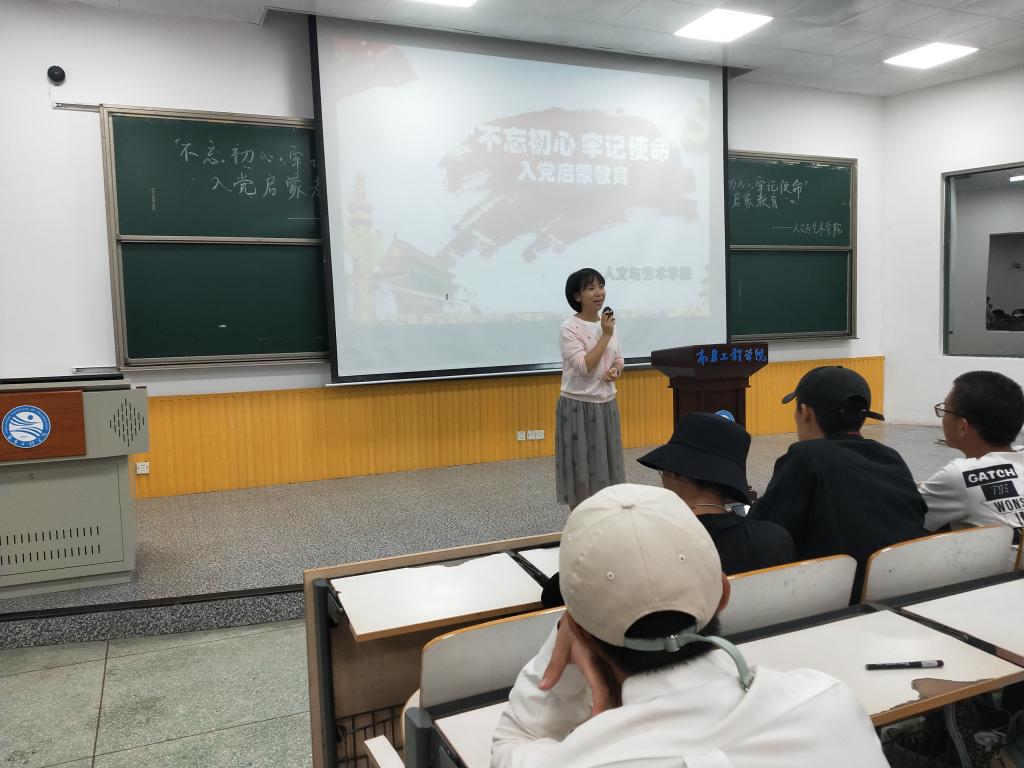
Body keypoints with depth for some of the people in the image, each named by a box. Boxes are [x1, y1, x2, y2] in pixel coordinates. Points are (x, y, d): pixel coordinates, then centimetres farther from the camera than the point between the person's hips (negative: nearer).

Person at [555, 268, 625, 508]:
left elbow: (619, 360, 17)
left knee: (605, 465, 11)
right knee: (580, 469, 1)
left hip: (606, 405, 6)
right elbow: (584, 366, -21)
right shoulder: (569, 328, -13)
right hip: (578, 406, -6)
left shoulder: (607, 323, 7)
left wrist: (615, 371, -6)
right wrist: (605, 335, -18)